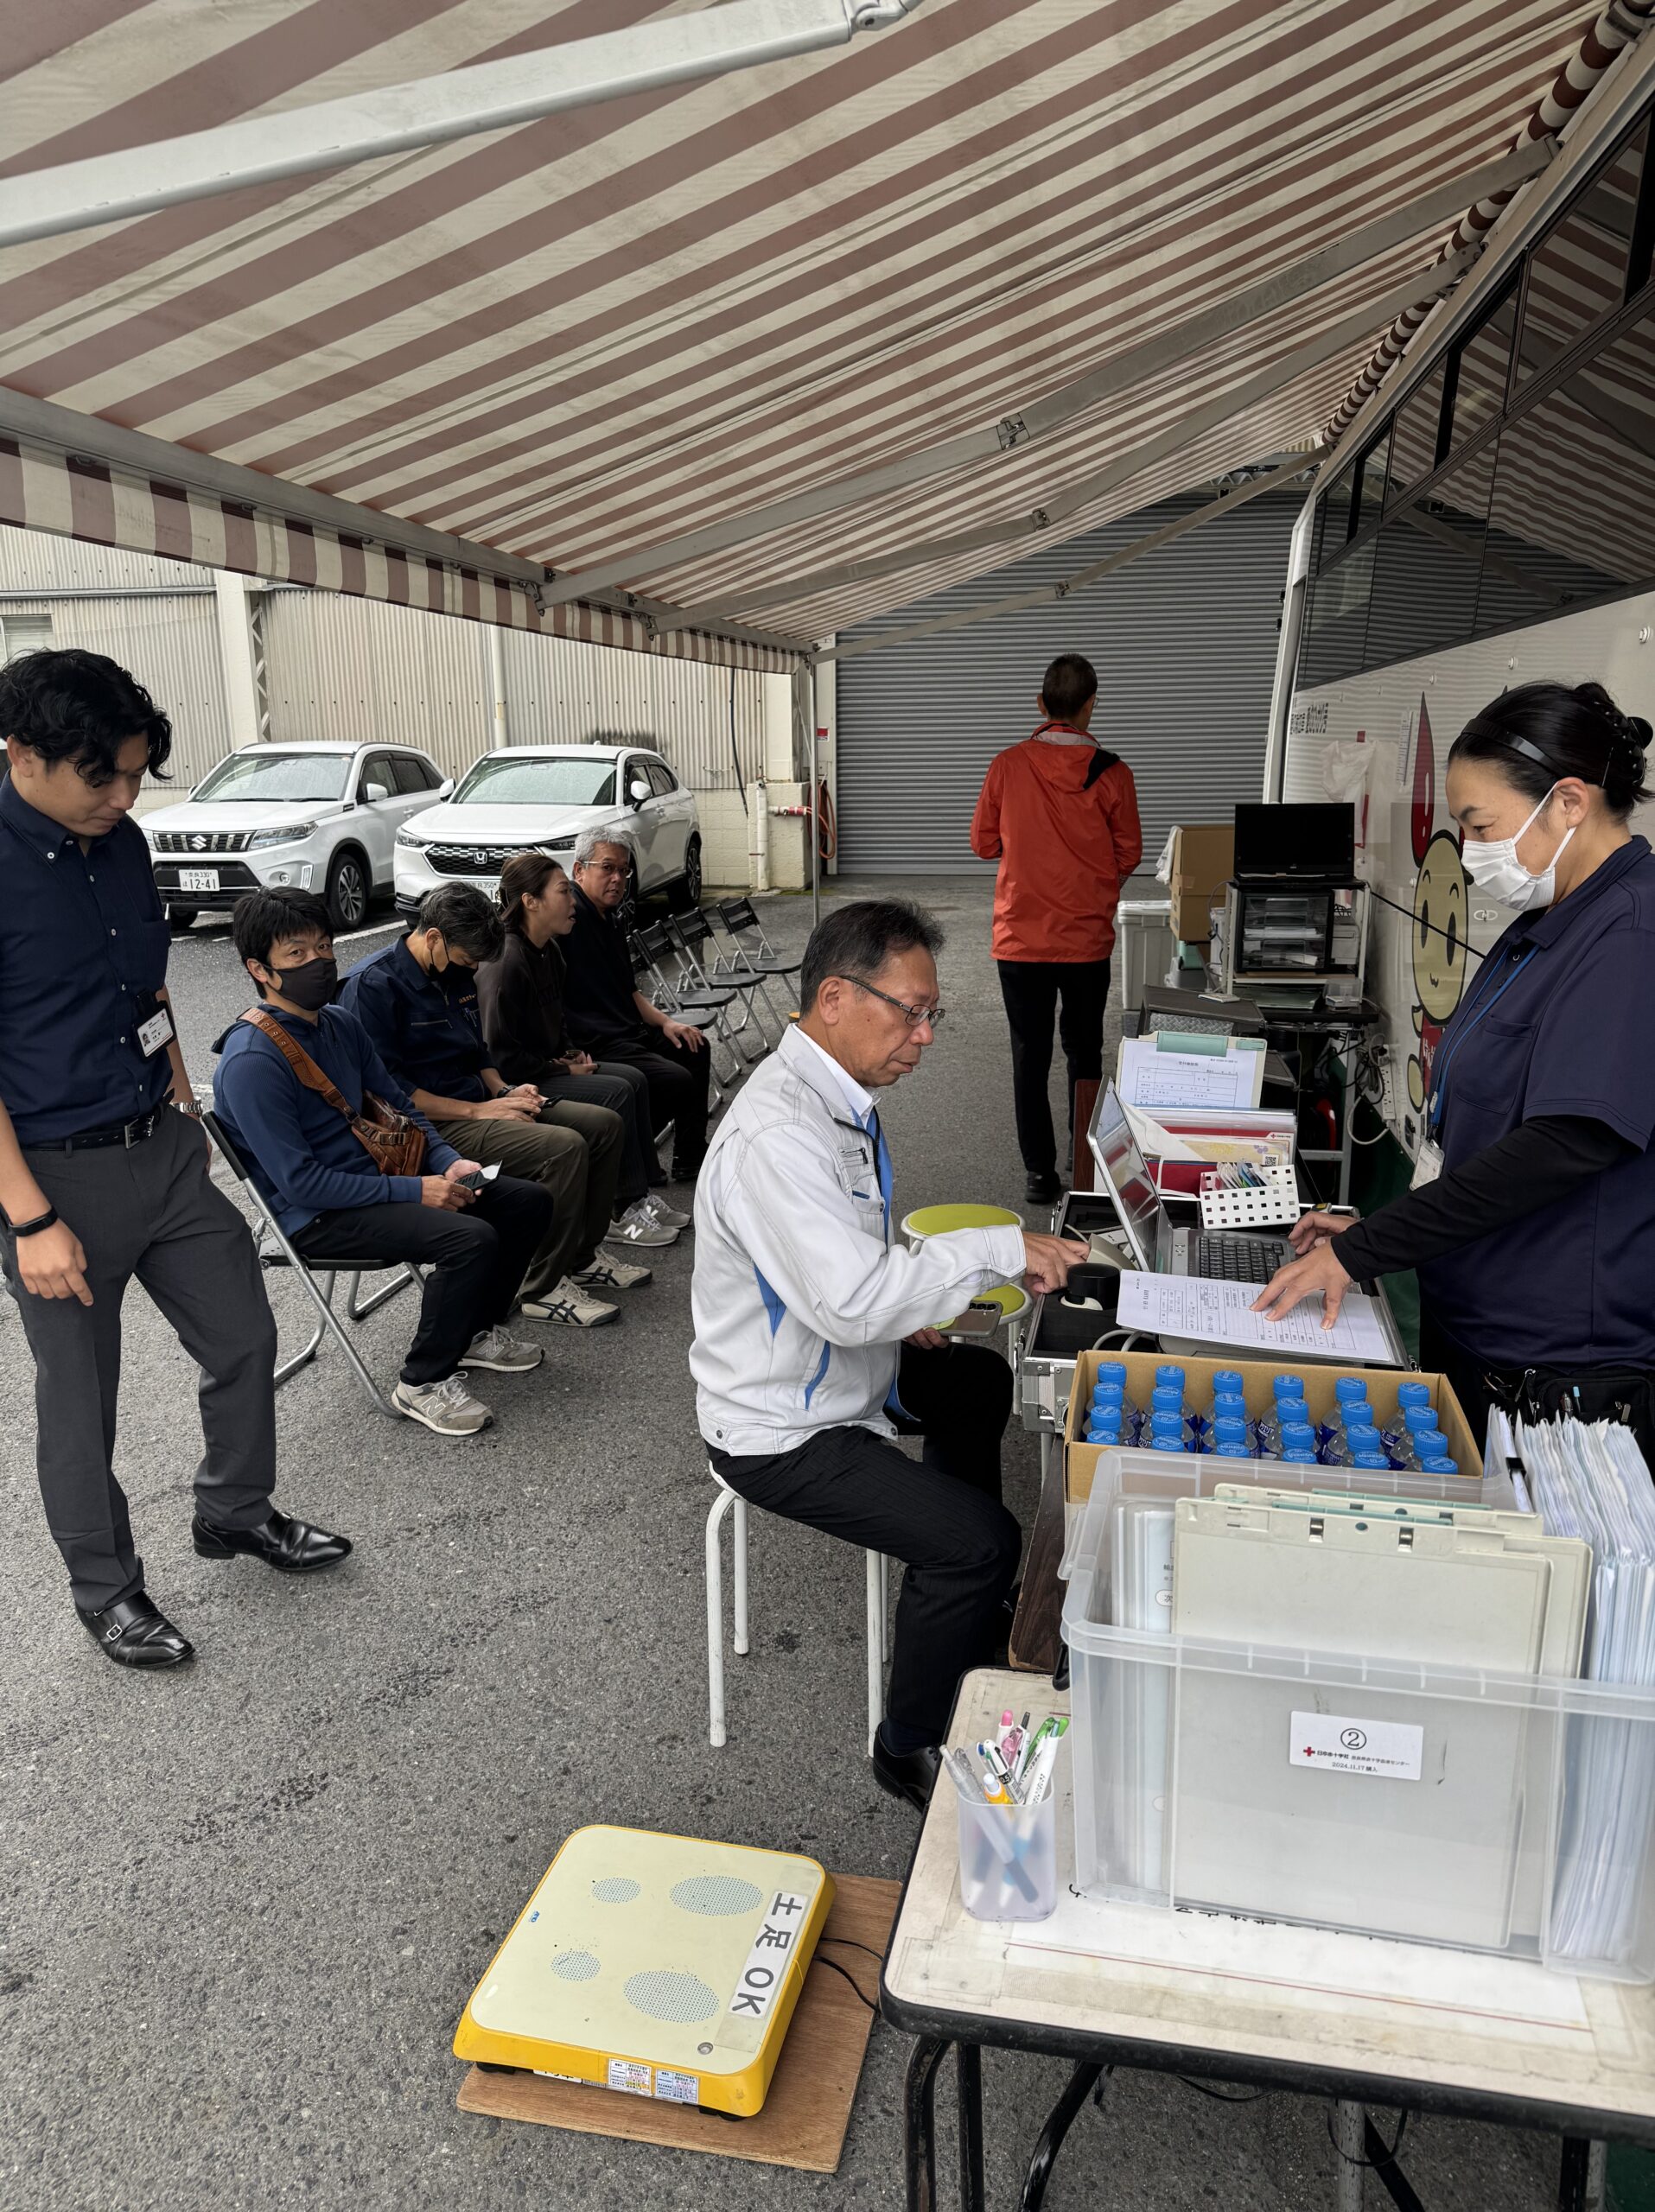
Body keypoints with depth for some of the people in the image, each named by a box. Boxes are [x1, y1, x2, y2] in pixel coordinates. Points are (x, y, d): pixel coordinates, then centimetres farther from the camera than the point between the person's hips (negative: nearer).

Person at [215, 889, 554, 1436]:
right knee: (472, 1238, -29)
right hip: (316, 1218, -9)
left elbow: (398, 1104, 16)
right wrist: (413, 1191, -22)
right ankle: (423, 1382, -8)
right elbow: (301, 1184, -23)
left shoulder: (340, 1023, 7)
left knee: (528, 1201, 3)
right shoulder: (250, 1062, -20)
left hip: (376, 1176, 9)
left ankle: (476, 1329, 22)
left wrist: (449, 1163, -3)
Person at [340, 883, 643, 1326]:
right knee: (564, 1148, -26)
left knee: (603, 1123, 0)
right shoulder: (373, 985, -15)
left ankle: (580, 1256, 12)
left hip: (479, 1103, 9)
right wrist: (478, 1110, -20)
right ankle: (543, 1289, -14)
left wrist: (504, 1091, 3)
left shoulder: (456, 974, 13)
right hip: (432, 1126, -9)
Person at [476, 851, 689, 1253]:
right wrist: (564, 1070, -15)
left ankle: (640, 1196, 0)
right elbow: (501, 1057, -23)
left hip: (546, 1066, 10)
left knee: (634, 1079, -2)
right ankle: (622, 1213, -11)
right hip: (513, 1084, -10)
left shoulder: (549, 950, 8)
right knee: (616, 1093, -19)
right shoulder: (505, 964, -23)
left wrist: (571, 1054, 5)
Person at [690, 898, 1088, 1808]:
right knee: (984, 1538, -18)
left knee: (982, 1381, 28)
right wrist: (1001, 1248, -32)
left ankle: (957, 1605, 45)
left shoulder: (834, 1096, 2)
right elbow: (853, 1302, -39)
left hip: (836, 1369, 11)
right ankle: (910, 1748, 5)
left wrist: (897, 1310, 6)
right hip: (782, 1433, -10)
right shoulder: (775, 1136, -32)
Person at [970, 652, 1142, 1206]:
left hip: (1021, 939, 0)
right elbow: (1128, 856, 1)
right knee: (1084, 1053, 15)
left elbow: (983, 844, 4)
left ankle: (1041, 1172, 10)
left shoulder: (1007, 766, -6)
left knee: (1030, 1056, 8)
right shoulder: (1111, 773, -7)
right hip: (1088, 940, 0)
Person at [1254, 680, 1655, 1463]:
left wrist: (1361, 1251, -23)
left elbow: (1569, 1142, -27)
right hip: (1472, 1330, 9)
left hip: (1560, 1371, -9)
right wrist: (1379, 1230, 9)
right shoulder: (1547, 929, 12)